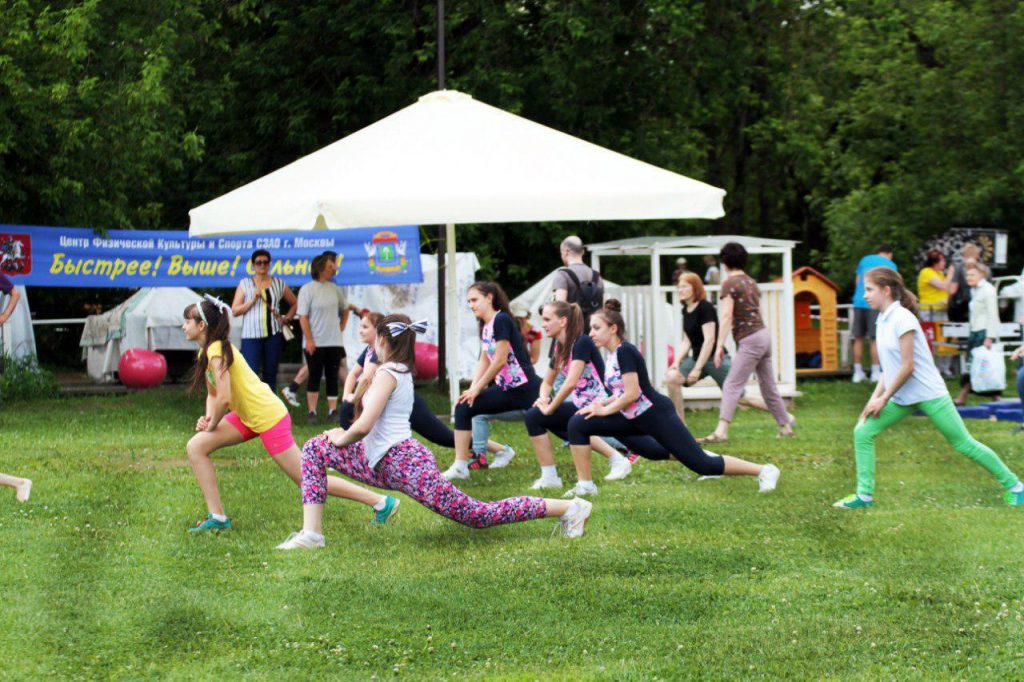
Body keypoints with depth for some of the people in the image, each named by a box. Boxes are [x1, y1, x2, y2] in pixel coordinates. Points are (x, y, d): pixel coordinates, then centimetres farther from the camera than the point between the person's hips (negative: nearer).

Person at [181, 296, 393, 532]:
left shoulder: (217, 351, -21)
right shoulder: (205, 351, 9)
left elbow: (224, 398, -26)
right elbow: (212, 394, 17)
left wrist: (211, 425, -10)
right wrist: (207, 418, -2)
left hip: (268, 418, -10)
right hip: (248, 416, 10)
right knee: (196, 447, 2)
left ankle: (381, 502, 2)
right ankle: (217, 517, 4)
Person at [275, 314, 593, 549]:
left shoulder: (388, 373, -11)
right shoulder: (401, 372, 19)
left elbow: (363, 427, -20)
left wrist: (342, 438, -2)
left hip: (403, 462, -11)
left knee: (478, 516, -9)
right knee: (315, 449, 13)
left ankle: (568, 508, -4)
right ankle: (311, 533, 4)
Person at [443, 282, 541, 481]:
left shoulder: (501, 320, -15)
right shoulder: (485, 326, 13)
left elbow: (500, 361, -18)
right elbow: (484, 362, 12)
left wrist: (476, 389, -11)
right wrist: (472, 390, -2)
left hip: (525, 388, -9)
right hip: (505, 388, 9)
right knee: (463, 407, 0)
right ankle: (460, 466, -1)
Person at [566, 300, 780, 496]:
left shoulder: (624, 351, -20)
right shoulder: (612, 355, 8)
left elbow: (632, 393, -24)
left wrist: (605, 410, -13)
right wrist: (601, 403, 4)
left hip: (656, 415, -10)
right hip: (634, 418, 10)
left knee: (702, 465, -7)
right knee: (577, 424, 2)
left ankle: (764, 470, 3)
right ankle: (584, 485, 7)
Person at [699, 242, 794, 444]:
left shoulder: (730, 284, -9)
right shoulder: (751, 282, 15)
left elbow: (726, 317, -16)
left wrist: (719, 346, -18)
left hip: (749, 340, -8)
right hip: (764, 334, 8)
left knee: (732, 385, -13)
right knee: (768, 385, 17)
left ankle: (721, 431, -24)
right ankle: (786, 426, 24)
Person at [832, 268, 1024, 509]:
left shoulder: (902, 318, -17)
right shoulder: (883, 320, 9)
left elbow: (907, 367, -19)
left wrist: (883, 398, -14)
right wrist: (875, 397, 5)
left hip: (928, 394, -8)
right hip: (901, 398, 8)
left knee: (963, 443, -1)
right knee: (863, 432, -3)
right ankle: (864, 495, 1)